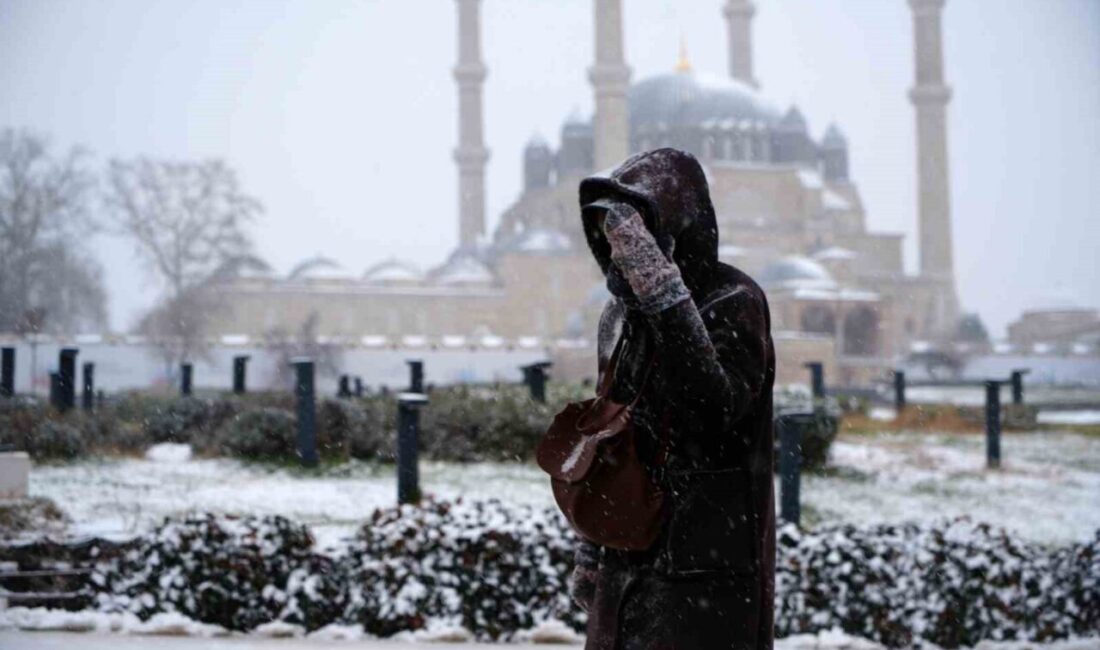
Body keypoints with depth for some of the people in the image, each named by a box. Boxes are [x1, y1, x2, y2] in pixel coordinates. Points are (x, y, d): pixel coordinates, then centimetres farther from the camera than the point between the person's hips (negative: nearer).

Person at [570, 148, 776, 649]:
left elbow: (714, 410, -29)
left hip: (705, 574, -8)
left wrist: (664, 293, -31)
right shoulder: (619, 317, 11)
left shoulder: (733, 303, -11)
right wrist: (590, 553, 22)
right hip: (626, 567, 8)